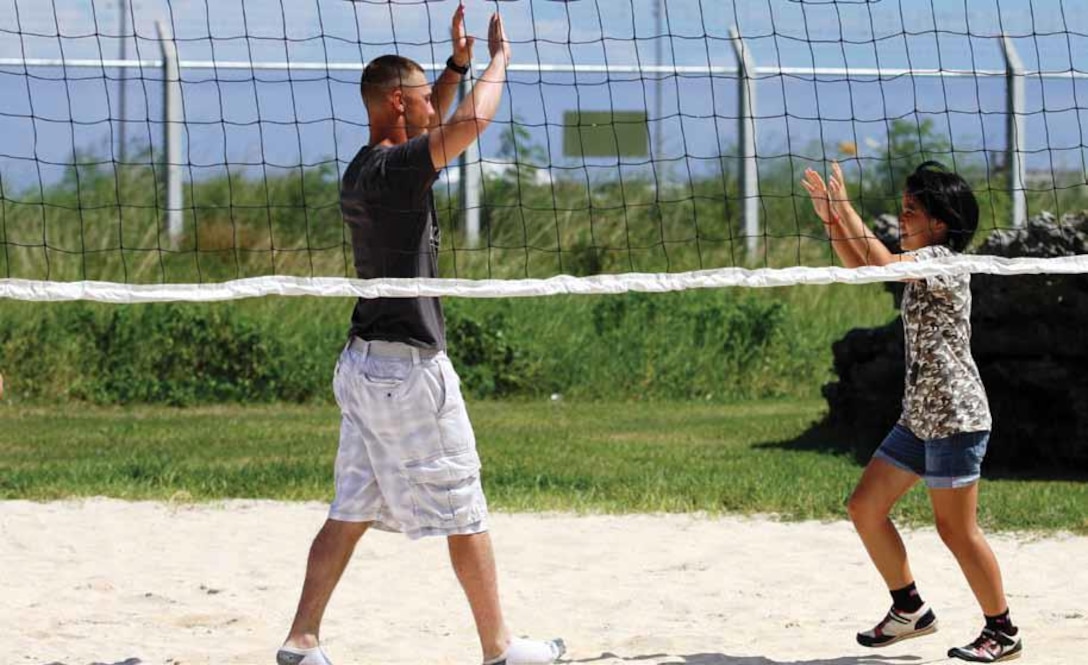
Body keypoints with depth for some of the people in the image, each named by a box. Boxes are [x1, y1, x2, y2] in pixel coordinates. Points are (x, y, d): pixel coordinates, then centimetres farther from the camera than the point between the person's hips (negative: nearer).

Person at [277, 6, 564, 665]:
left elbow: (430, 129, 31)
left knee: (351, 511, 9)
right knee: (466, 511, 1)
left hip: (365, 363, 9)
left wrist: (458, 63, 21)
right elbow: (470, 122, -27)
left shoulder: (365, 167, 11)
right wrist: (499, 58, -10)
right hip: (410, 366, -9)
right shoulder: (395, 169, -17)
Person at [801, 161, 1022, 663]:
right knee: (865, 507, 8)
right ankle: (909, 609, 18)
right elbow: (861, 268, 24)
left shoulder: (942, 259, -14)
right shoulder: (923, 264, 15)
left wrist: (846, 208, -19)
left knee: (956, 528, -7)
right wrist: (831, 218, 12)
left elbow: (882, 263, -28)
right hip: (920, 415, 10)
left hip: (954, 415, -10)